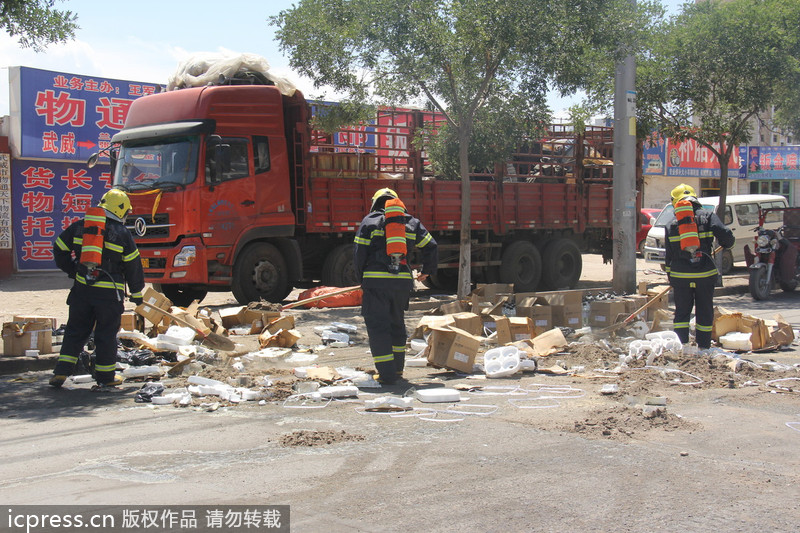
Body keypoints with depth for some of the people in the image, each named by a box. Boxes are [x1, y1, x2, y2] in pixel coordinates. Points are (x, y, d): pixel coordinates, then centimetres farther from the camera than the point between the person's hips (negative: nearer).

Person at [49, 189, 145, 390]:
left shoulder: (79, 226, 8)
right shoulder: (122, 233, -2)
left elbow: (59, 250, 12)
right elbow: (133, 265, 1)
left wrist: (73, 271, 21)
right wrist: (136, 292, 11)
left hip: (82, 288, 3)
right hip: (109, 292, -3)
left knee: (75, 330, 13)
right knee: (106, 333, 5)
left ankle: (61, 371, 8)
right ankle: (105, 377, 10)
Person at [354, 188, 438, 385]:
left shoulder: (370, 221, 6)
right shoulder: (411, 222, 16)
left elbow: (359, 252, 0)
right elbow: (431, 247, 16)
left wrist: (361, 277, 13)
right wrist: (427, 271, 31)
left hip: (376, 280, -4)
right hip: (403, 280, 4)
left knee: (378, 326, -1)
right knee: (397, 323, 21)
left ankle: (387, 374, -6)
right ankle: (397, 368, 26)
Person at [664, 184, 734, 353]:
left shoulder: (671, 224, 7)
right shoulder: (708, 216, 0)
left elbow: (669, 255, 8)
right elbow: (726, 235, -12)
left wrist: (670, 277, 18)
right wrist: (727, 244, 12)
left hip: (680, 275, 1)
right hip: (705, 273, -1)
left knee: (682, 312, 10)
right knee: (705, 312, 10)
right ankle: (703, 347, 11)